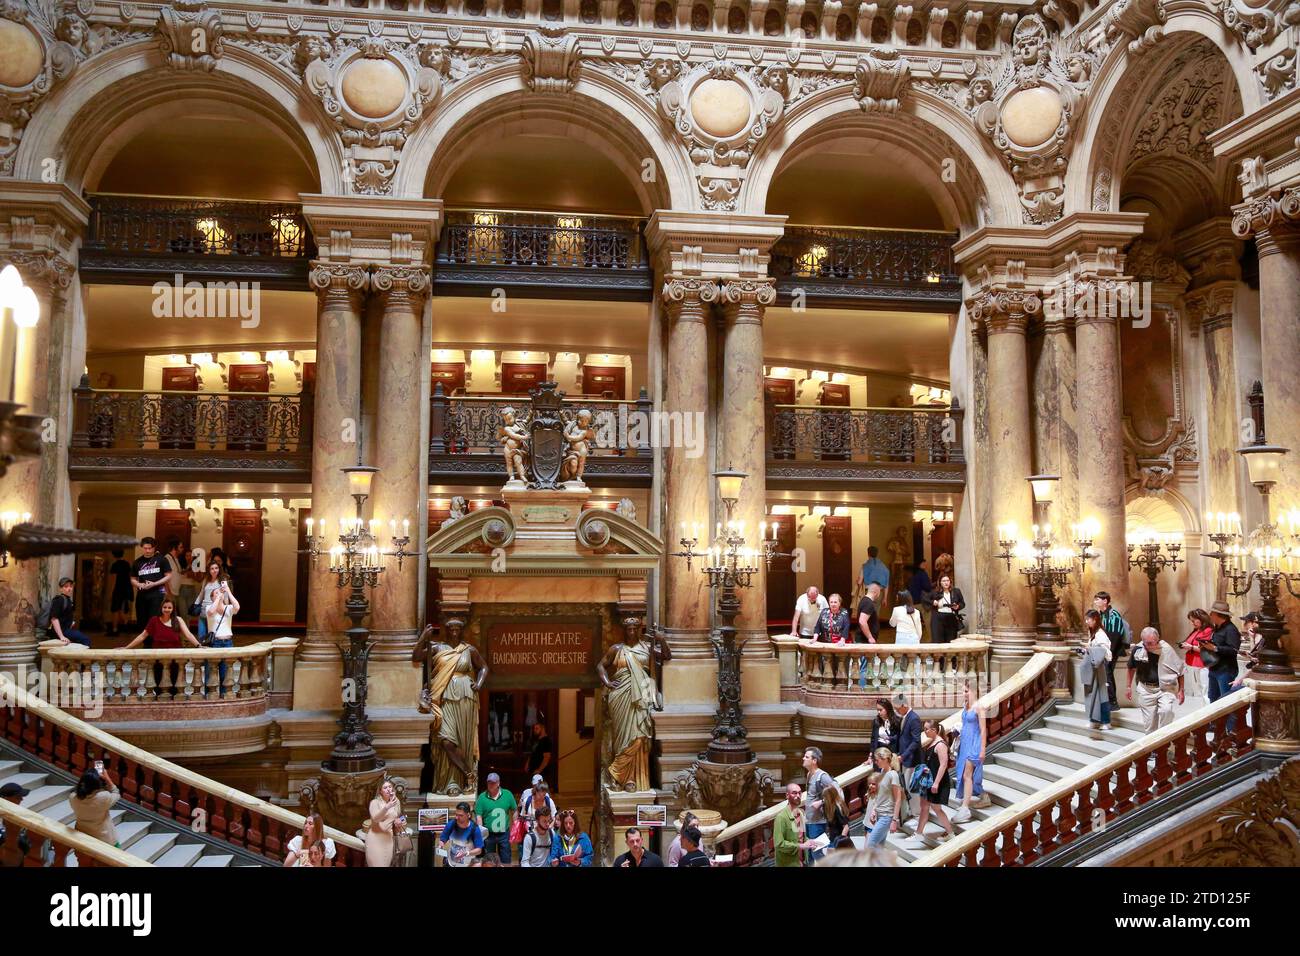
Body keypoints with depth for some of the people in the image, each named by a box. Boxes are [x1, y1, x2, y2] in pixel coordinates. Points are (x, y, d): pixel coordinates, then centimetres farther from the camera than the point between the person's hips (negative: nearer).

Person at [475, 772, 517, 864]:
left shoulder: (508, 794, -3)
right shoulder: (482, 797, -7)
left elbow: (514, 812, 4)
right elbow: (478, 816, -7)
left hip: (504, 833, 1)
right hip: (488, 834, -1)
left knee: (506, 860, 9)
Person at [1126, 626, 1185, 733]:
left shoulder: (1167, 650, -14)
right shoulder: (1137, 650, -7)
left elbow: (1179, 670, -4)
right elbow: (1131, 668, 11)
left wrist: (1180, 690, -5)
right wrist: (1129, 687, 13)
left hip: (1165, 689, -2)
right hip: (1146, 689, 3)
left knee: (1166, 710, -26)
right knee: (1149, 722, 7)